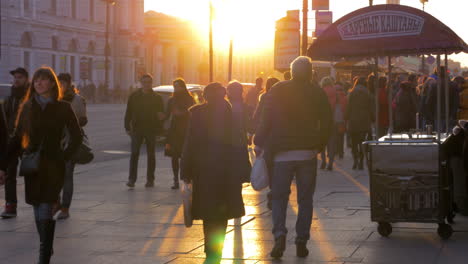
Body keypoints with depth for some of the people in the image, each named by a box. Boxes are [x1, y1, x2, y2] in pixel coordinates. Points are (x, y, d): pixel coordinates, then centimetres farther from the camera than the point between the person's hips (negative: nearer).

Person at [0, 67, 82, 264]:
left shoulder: (62, 108, -1)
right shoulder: (27, 107, 6)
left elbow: (77, 136, 5)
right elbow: (17, 139, 7)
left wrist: (64, 158, -4)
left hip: (53, 166, -3)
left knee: (45, 211, -13)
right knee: (38, 211, 8)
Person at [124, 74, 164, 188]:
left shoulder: (157, 98, 5)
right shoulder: (134, 96, 5)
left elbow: (162, 113, 8)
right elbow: (128, 113, 6)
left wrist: (161, 116, -17)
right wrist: (128, 127, -1)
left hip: (151, 130, 0)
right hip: (137, 129, 0)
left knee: (151, 155, 5)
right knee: (134, 153, -8)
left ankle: (150, 180, 12)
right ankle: (132, 179, -7)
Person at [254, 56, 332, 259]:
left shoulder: (277, 90, -1)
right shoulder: (317, 93, 2)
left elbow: (265, 120, -4)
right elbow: (327, 122, 2)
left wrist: (259, 144, 6)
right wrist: (319, 146, 11)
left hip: (281, 153, -1)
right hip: (308, 153, 1)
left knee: (279, 197, 7)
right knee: (305, 199, 9)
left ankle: (279, 234, -14)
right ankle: (302, 241, 5)